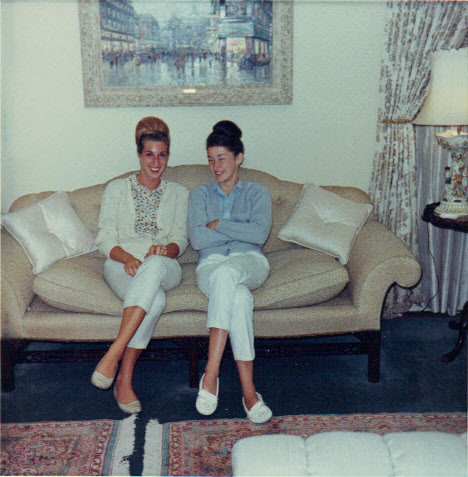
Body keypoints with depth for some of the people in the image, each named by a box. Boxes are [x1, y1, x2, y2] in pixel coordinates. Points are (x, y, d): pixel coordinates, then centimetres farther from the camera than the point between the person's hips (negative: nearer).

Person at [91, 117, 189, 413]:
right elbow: (105, 238, 6)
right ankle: (124, 379, -34)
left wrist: (166, 250, -17)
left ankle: (114, 353, -46)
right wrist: (126, 257, -16)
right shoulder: (117, 189, 16)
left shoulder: (179, 193, 20)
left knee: (153, 265, -42)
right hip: (122, 264, -1)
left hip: (165, 268, 1)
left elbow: (181, 239, 9)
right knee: (155, 300, -39)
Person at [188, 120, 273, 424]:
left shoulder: (257, 193, 17)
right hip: (211, 265, 1)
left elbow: (260, 234, -4)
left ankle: (211, 374, -40)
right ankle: (248, 391, -38)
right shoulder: (201, 194, 20)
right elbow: (197, 239, 2)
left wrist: (218, 225, -2)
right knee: (239, 297, -37)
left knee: (225, 273, -40)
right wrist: (239, 229, 0)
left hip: (249, 263, -1)